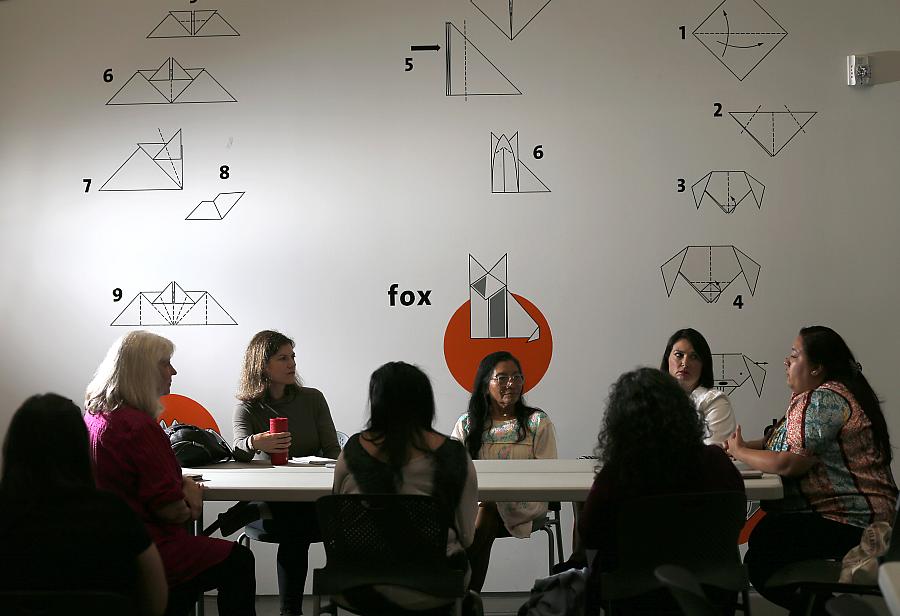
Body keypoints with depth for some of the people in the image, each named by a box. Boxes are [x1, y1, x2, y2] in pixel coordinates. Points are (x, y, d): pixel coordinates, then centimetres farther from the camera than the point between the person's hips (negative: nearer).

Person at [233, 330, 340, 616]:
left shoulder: (312, 399, 11)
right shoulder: (247, 408, 5)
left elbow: (333, 450, 8)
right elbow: (239, 452, -13)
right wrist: (254, 443, -38)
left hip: (312, 496, 2)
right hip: (267, 499, -1)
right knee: (296, 527, -32)